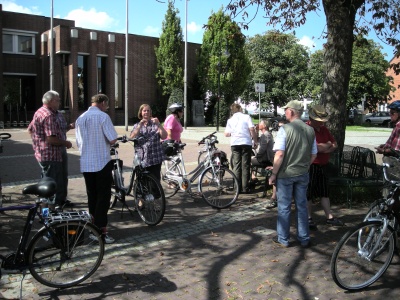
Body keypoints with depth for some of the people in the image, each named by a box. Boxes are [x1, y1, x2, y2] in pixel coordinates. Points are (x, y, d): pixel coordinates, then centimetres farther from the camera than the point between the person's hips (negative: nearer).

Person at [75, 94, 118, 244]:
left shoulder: (80, 119, 9)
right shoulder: (103, 116, -10)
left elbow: (79, 142, 16)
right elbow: (113, 140, -13)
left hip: (86, 164, 6)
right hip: (102, 162, -6)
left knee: (92, 197, 14)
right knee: (103, 197, -1)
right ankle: (101, 231, -2)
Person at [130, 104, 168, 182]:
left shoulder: (155, 124, 10)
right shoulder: (137, 126, 15)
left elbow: (164, 136, -4)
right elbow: (132, 137, -5)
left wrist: (158, 124, -14)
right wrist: (140, 125, -12)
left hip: (155, 159, -1)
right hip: (141, 159, 1)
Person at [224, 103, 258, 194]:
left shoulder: (230, 120, 9)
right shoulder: (246, 117, 2)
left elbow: (226, 134, 7)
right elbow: (252, 130, -6)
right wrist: (255, 141, 2)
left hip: (234, 144, 2)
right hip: (246, 143, -2)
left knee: (236, 166, 8)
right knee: (245, 166, 3)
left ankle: (237, 188, 7)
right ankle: (245, 188, 3)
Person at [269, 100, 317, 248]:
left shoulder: (285, 129, -14)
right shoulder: (310, 130, 3)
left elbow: (279, 154, -18)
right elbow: (313, 155, 8)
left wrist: (274, 173, -10)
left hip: (285, 174, -5)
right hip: (303, 174, 5)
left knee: (284, 207, 6)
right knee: (302, 206, 14)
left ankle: (283, 239, 16)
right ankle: (304, 239, 22)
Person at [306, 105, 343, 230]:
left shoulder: (324, 129, 12)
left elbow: (334, 145, 11)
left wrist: (323, 148, -10)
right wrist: (328, 145, -9)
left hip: (322, 166, 8)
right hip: (310, 166, -8)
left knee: (324, 192, 13)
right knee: (308, 193, 3)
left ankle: (329, 217, 21)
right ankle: (309, 218, 13)